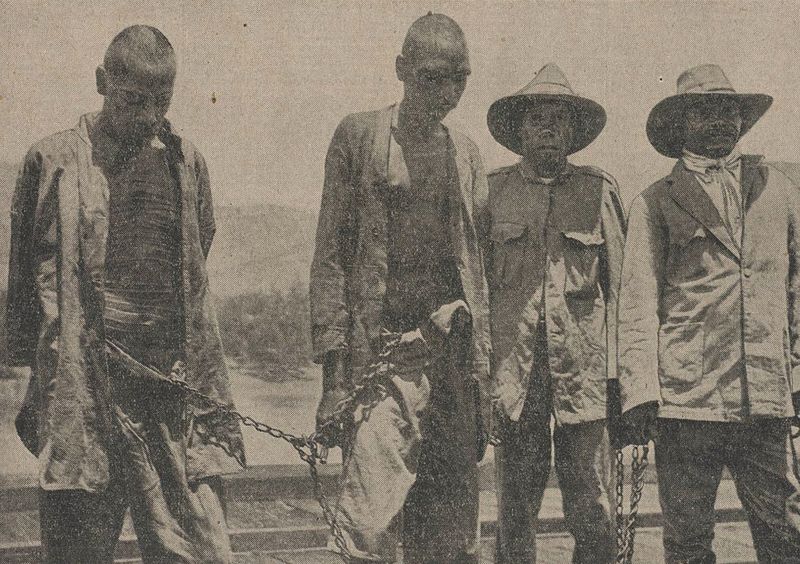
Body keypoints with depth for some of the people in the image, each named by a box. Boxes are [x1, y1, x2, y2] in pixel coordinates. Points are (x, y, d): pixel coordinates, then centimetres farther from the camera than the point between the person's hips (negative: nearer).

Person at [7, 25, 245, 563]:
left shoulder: (186, 161, 11)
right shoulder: (55, 161, 2)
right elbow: (27, 279, 7)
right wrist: (38, 371, 4)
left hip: (174, 383, 2)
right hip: (83, 390, -2)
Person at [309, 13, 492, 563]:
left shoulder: (466, 153, 16)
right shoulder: (359, 135, 4)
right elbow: (330, 256, 0)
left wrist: (482, 374, 11)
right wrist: (333, 371, -8)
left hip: (454, 355, 4)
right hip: (381, 353, -4)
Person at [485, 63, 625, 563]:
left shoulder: (599, 190, 9)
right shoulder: (492, 190, 10)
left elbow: (619, 283, 8)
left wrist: (620, 369, 1)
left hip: (584, 371, 0)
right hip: (513, 368, 0)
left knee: (594, 514, 1)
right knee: (516, 512, 5)